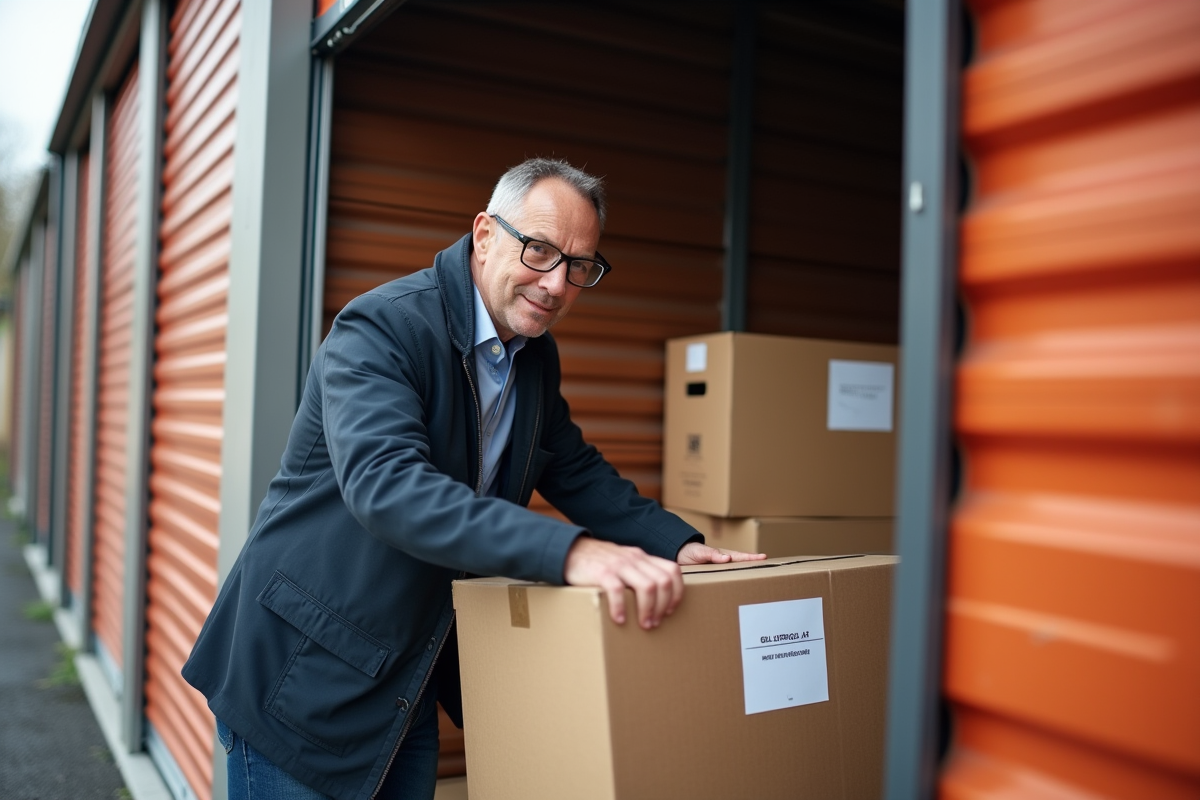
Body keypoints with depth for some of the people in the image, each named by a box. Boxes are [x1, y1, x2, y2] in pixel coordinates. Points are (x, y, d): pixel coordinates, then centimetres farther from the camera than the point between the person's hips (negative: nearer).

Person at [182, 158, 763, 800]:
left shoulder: (537, 356, 3)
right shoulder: (380, 327, -22)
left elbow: (577, 471, 13)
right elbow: (385, 483, -37)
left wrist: (677, 544, -3)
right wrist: (569, 551, -47)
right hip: (301, 675, -7)